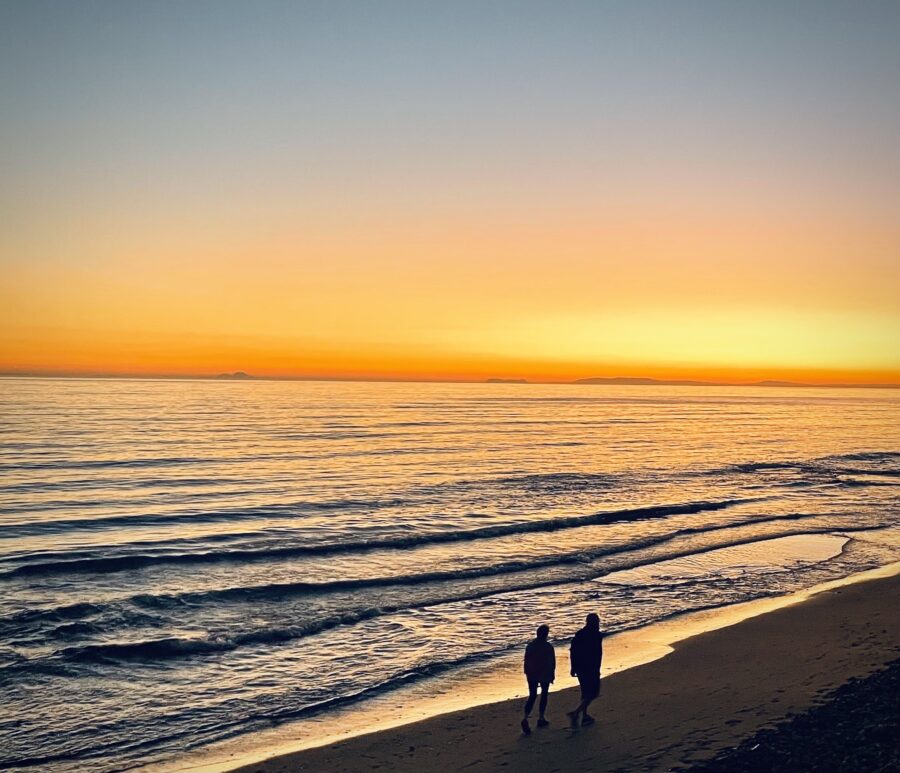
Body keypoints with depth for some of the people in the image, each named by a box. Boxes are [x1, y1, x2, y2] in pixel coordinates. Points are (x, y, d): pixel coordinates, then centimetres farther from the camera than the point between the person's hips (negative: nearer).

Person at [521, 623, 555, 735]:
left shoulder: (530, 645, -1)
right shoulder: (548, 647, -13)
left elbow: (526, 661, 5)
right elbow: (552, 663, -8)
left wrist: (527, 673, 15)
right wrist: (552, 675, 4)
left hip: (532, 675, 3)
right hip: (545, 675, -3)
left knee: (532, 696, 4)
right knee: (544, 696, 15)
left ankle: (525, 718, -14)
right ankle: (541, 718, 20)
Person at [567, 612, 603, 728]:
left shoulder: (579, 634, 7)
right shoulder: (597, 635, -13)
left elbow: (572, 651, 8)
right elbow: (598, 653, -19)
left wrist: (573, 667, 14)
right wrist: (596, 669, -13)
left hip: (580, 668, 7)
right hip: (591, 669, -7)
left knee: (585, 692, 20)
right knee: (592, 693, 2)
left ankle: (585, 716, 24)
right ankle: (576, 713, -14)